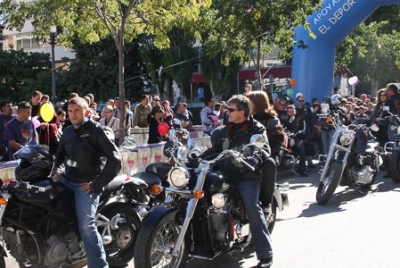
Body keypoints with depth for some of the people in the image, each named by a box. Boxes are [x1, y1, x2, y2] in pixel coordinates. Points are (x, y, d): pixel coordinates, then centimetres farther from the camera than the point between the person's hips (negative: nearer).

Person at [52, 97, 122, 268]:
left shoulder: (98, 131, -7)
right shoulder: (68, 131, 15)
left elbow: (115, 160, -13)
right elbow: (60, 154, 32)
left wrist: (97, 184, -14)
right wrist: (57, 170, 11)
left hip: (86, 184, -7)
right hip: (66, 180, 8)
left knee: (87, 225, -17)